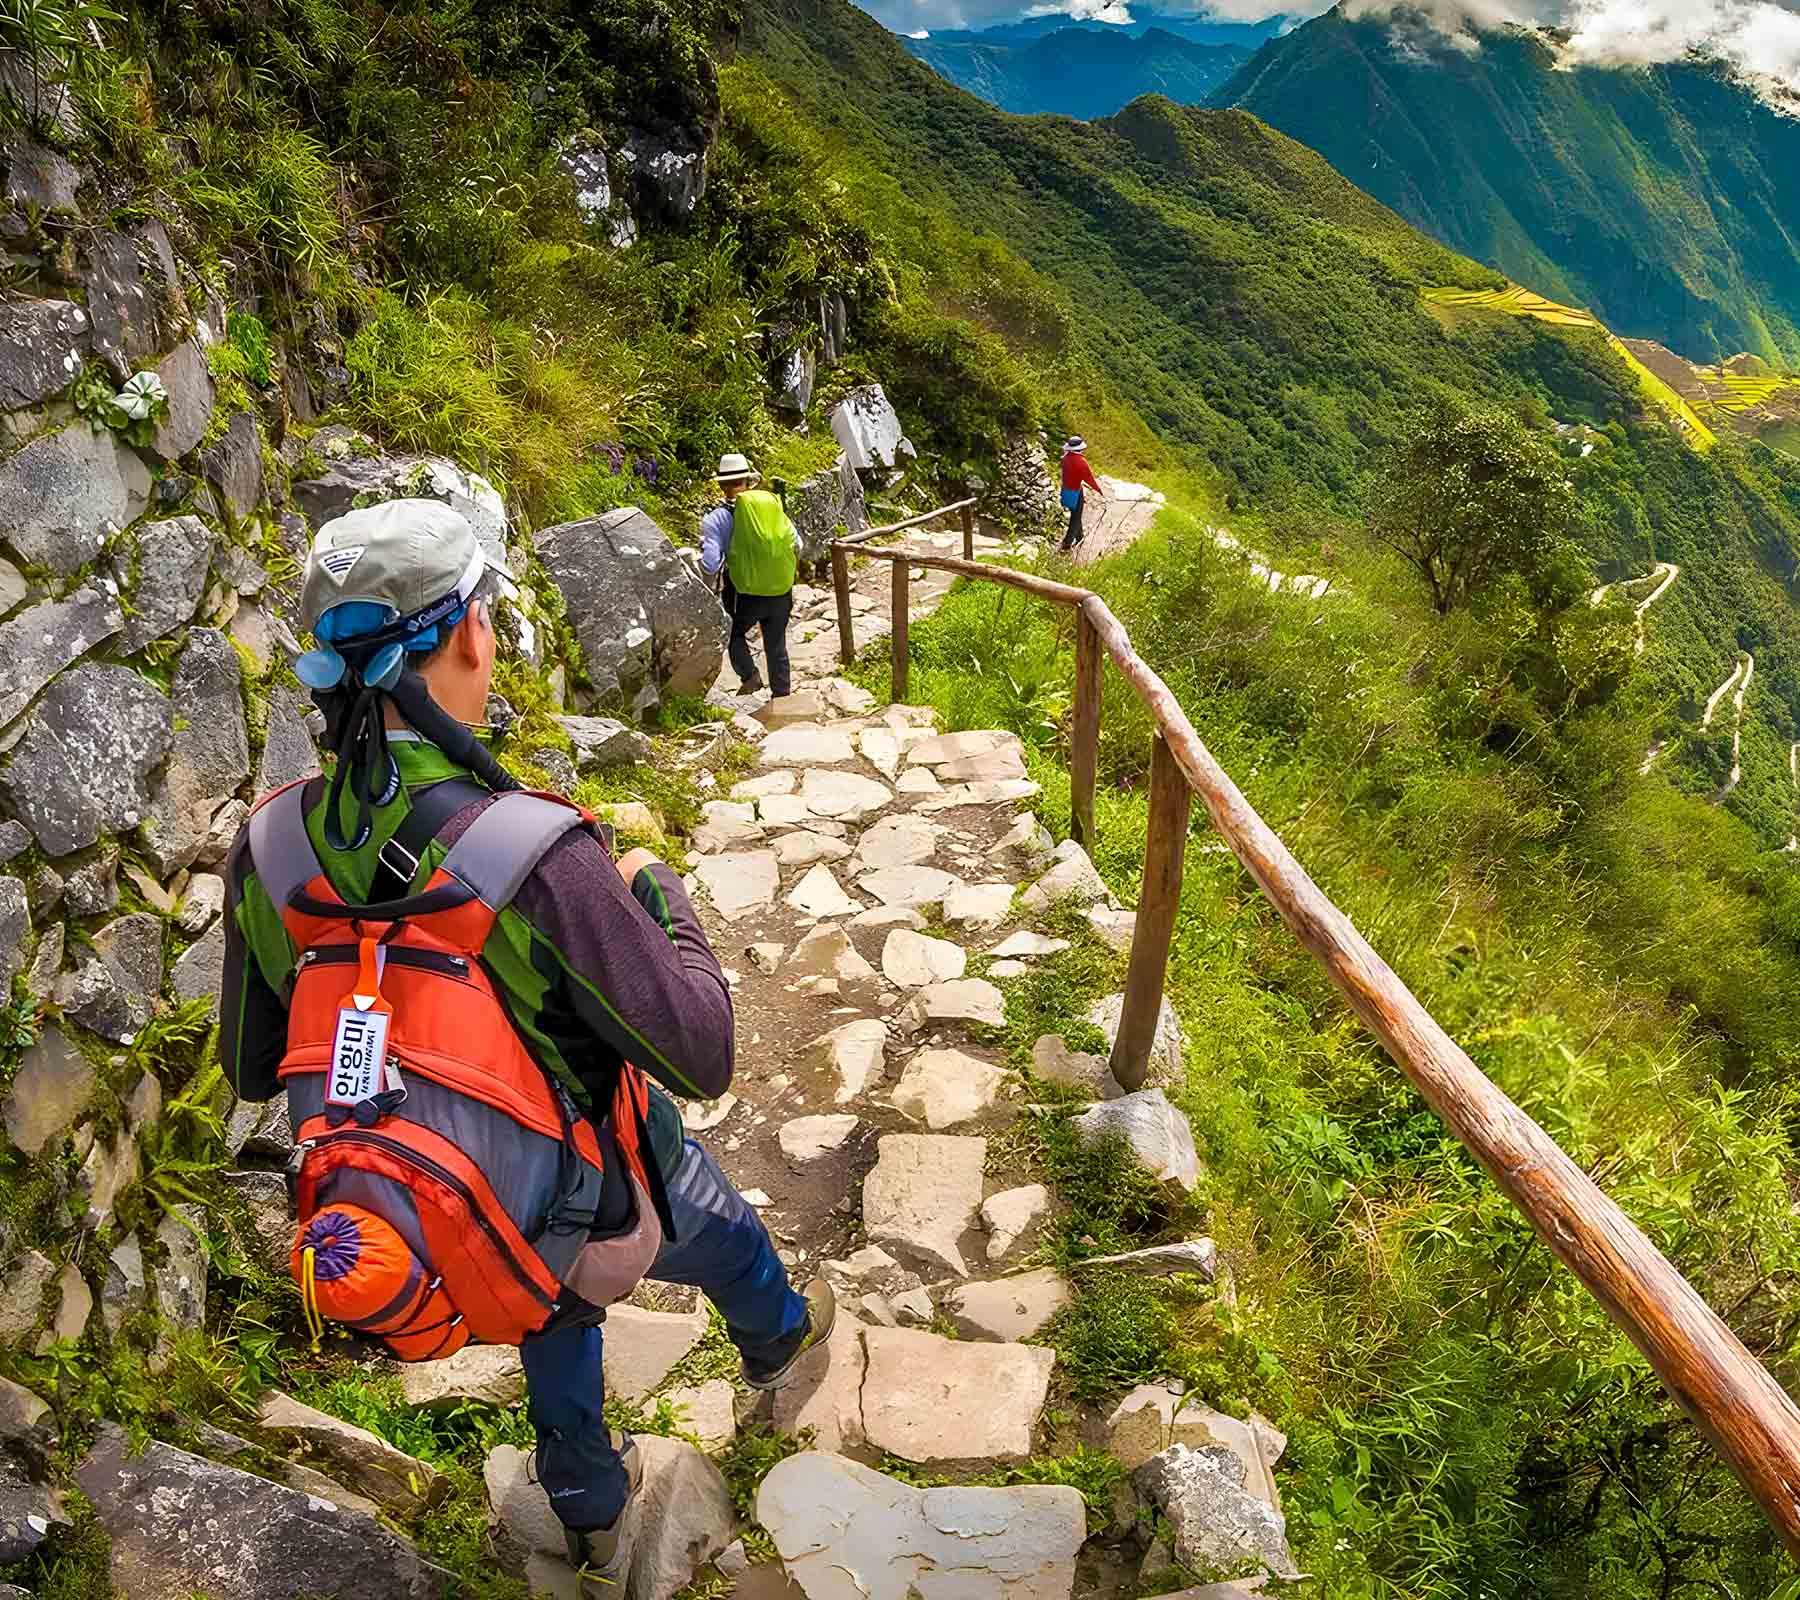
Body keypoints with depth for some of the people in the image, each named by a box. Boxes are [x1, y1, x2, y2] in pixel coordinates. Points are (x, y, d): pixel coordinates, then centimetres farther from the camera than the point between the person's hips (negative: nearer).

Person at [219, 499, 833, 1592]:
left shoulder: (268, 847, -20)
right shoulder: (537, 854, -40)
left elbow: (253, 1067, -5)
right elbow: (702, 1058, -28)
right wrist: (663, 894, -13)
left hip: (450, 1217, 4)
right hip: (609, 1206, -4)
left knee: (557, 1326, 35)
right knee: (730, 1242, 31)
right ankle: (779, 1342, 66)